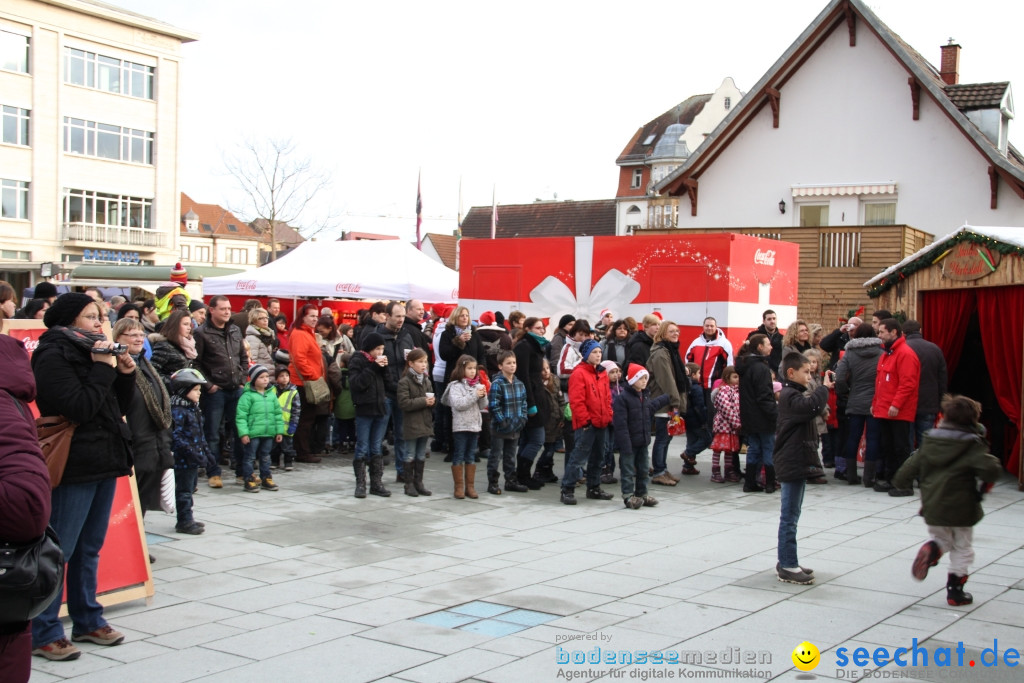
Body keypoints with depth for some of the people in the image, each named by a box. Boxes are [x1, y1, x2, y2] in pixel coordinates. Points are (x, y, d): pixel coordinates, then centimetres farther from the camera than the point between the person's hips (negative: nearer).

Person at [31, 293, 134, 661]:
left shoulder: (92, 352, 16)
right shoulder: (53, 355, -10)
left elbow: (119, 407, 15)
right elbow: (80, 407, -21)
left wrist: (125, 375, 1)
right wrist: (103, 368, -15)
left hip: (103, 463, 9)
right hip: (74, 465, -9)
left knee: (90, 547, 15)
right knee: (59, 549, -5)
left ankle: (88, 621, 24)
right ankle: (43, 633, 1)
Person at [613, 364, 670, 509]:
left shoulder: (645, 396, 9)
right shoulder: (622, 398, -17)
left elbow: (652, 406, 34)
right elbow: (620, 424, -20)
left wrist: (667, 398, 41)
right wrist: (625, 445, -23)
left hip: (643, 442, 8)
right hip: (629, 442, -8)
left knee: (644, 469, 15)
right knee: (628, 470, 0)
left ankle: (642, 494, 26)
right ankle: (628, 496, 7)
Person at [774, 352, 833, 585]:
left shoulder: (795, 395, 18)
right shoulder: (791, 396, -16)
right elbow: (813, 407, -33)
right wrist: (824, 387, -22)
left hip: (798, 462, 11)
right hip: (792, 463, -11)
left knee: (791, 515, 15)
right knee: (790, 516, -7)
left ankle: (787, 562, 23)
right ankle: (788, 567, -3)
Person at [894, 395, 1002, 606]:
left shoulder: (929, 441, 2)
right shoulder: (972, 445, -9)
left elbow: (911, 466, 3)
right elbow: (992, 469, -22)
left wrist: (900, 482, 22)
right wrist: (984, 488, -3)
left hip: (932, 507, 3)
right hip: (961, 509, -3)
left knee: (940, 538, 25)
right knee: (962, 549, 13)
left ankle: (931, 548, -9)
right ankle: (955, 591, 13)